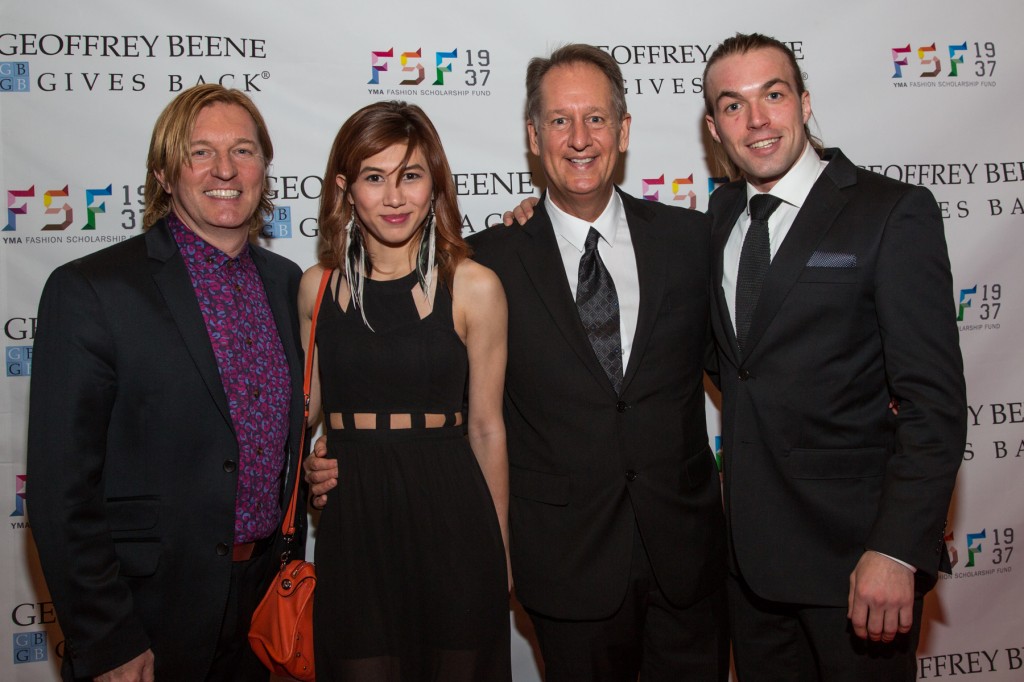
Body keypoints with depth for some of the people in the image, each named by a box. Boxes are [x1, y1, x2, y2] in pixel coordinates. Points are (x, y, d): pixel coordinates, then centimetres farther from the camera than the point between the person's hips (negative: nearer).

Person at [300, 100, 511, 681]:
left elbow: (486, 426, 0)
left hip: (449, 517, -1)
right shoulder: (317, 287, 2)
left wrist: (500, 552, 5)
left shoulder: (474, 286, -4)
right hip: (350, 523, 2)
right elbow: (303, 412, 12)